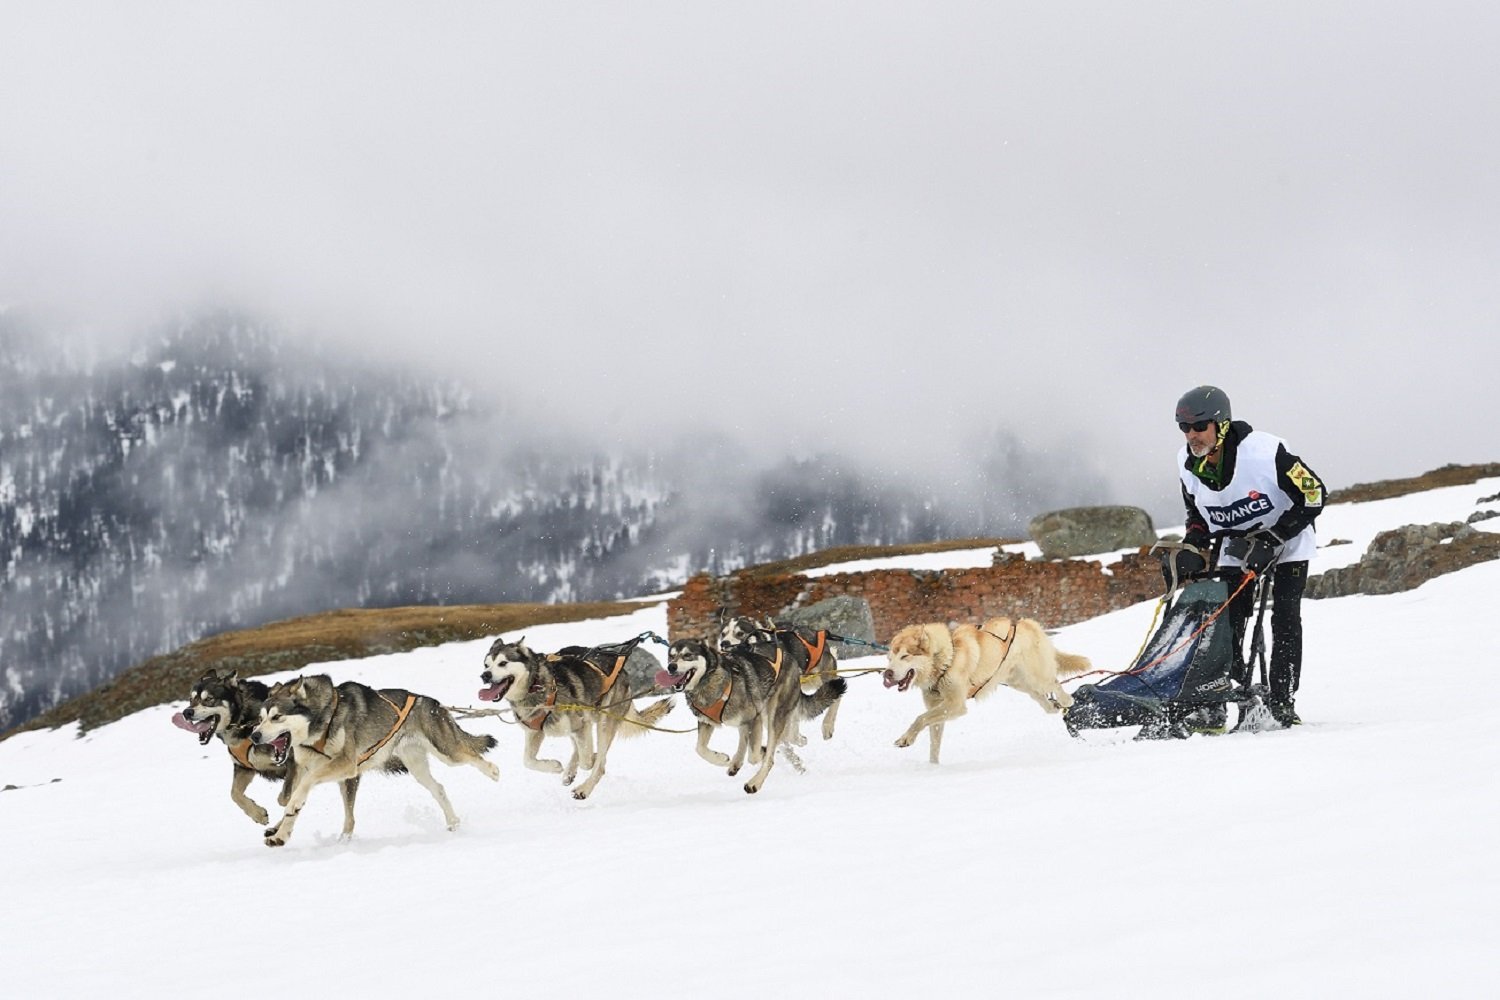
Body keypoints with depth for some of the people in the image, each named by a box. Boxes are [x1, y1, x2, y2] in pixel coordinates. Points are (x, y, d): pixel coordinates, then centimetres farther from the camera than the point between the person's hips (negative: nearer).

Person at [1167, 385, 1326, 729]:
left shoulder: (1264, 451, -30)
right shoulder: (1188, 464, -11)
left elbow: (1313, 495, -24)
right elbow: (1197, 516, 8)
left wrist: (1269, 540, -28)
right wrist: (1192, 549, -11)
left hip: (1286, 545, -4)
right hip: (1235, 550, 5)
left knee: (1285, 619, -13)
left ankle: (1281, 704, -9)